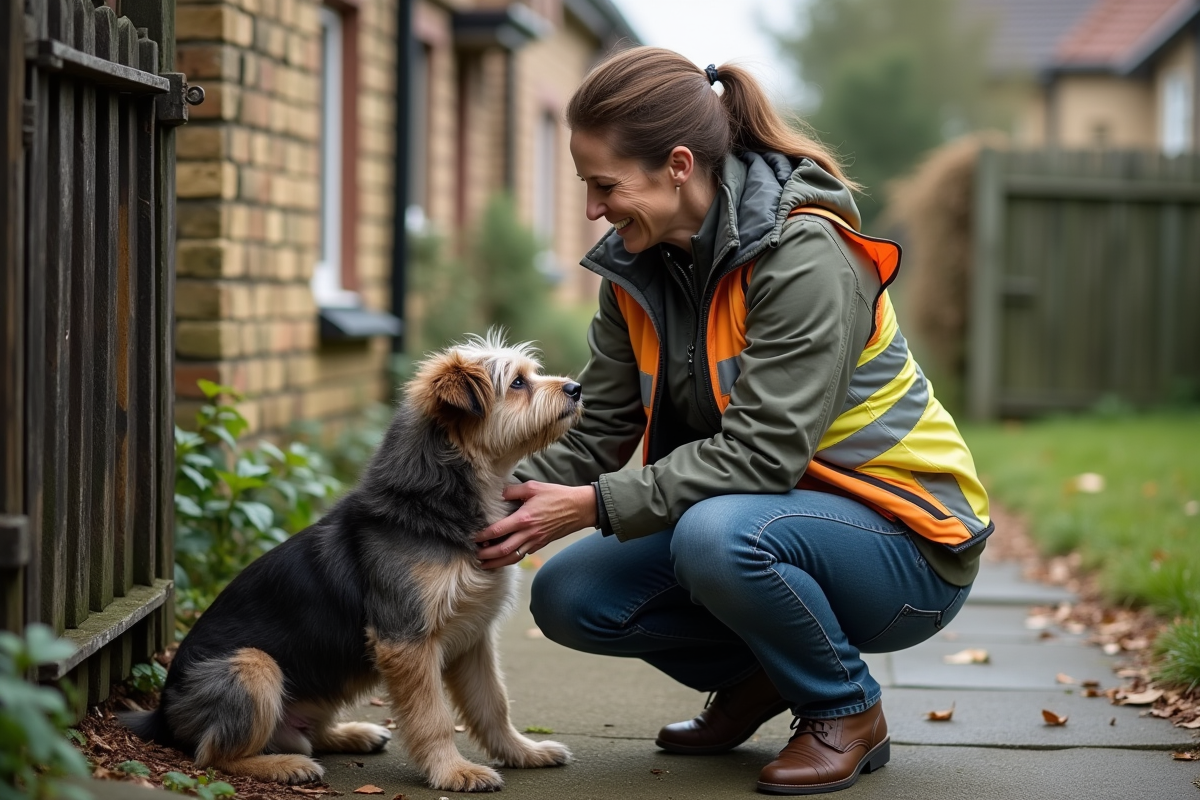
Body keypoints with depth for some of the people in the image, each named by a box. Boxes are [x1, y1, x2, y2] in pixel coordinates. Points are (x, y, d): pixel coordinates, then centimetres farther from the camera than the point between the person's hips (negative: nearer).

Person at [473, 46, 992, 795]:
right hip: (769, 510, 7)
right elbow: (595, 429, -2)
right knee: (568, 595, -9)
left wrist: (594, 506, -32)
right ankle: (758, 678, 15)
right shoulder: (637, 264, -1)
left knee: (719, 536, -36)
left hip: (903, 536, -7)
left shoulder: (804, 256, -25)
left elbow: (763, 452, -30)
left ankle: (848, 710, -8)